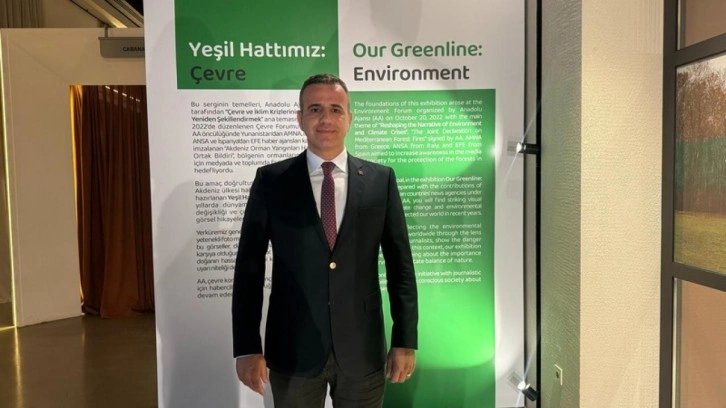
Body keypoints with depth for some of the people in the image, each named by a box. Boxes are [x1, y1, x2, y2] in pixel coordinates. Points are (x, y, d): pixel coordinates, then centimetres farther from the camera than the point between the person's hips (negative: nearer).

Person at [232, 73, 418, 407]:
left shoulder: (381, 180, -1)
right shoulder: (270, 181, -3)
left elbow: (400, 264, 1)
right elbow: (249, 266, -2)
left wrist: (405, 340, -1)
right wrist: (247, 346, -6)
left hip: (363, 349, 1)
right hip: (293, 350, 0)